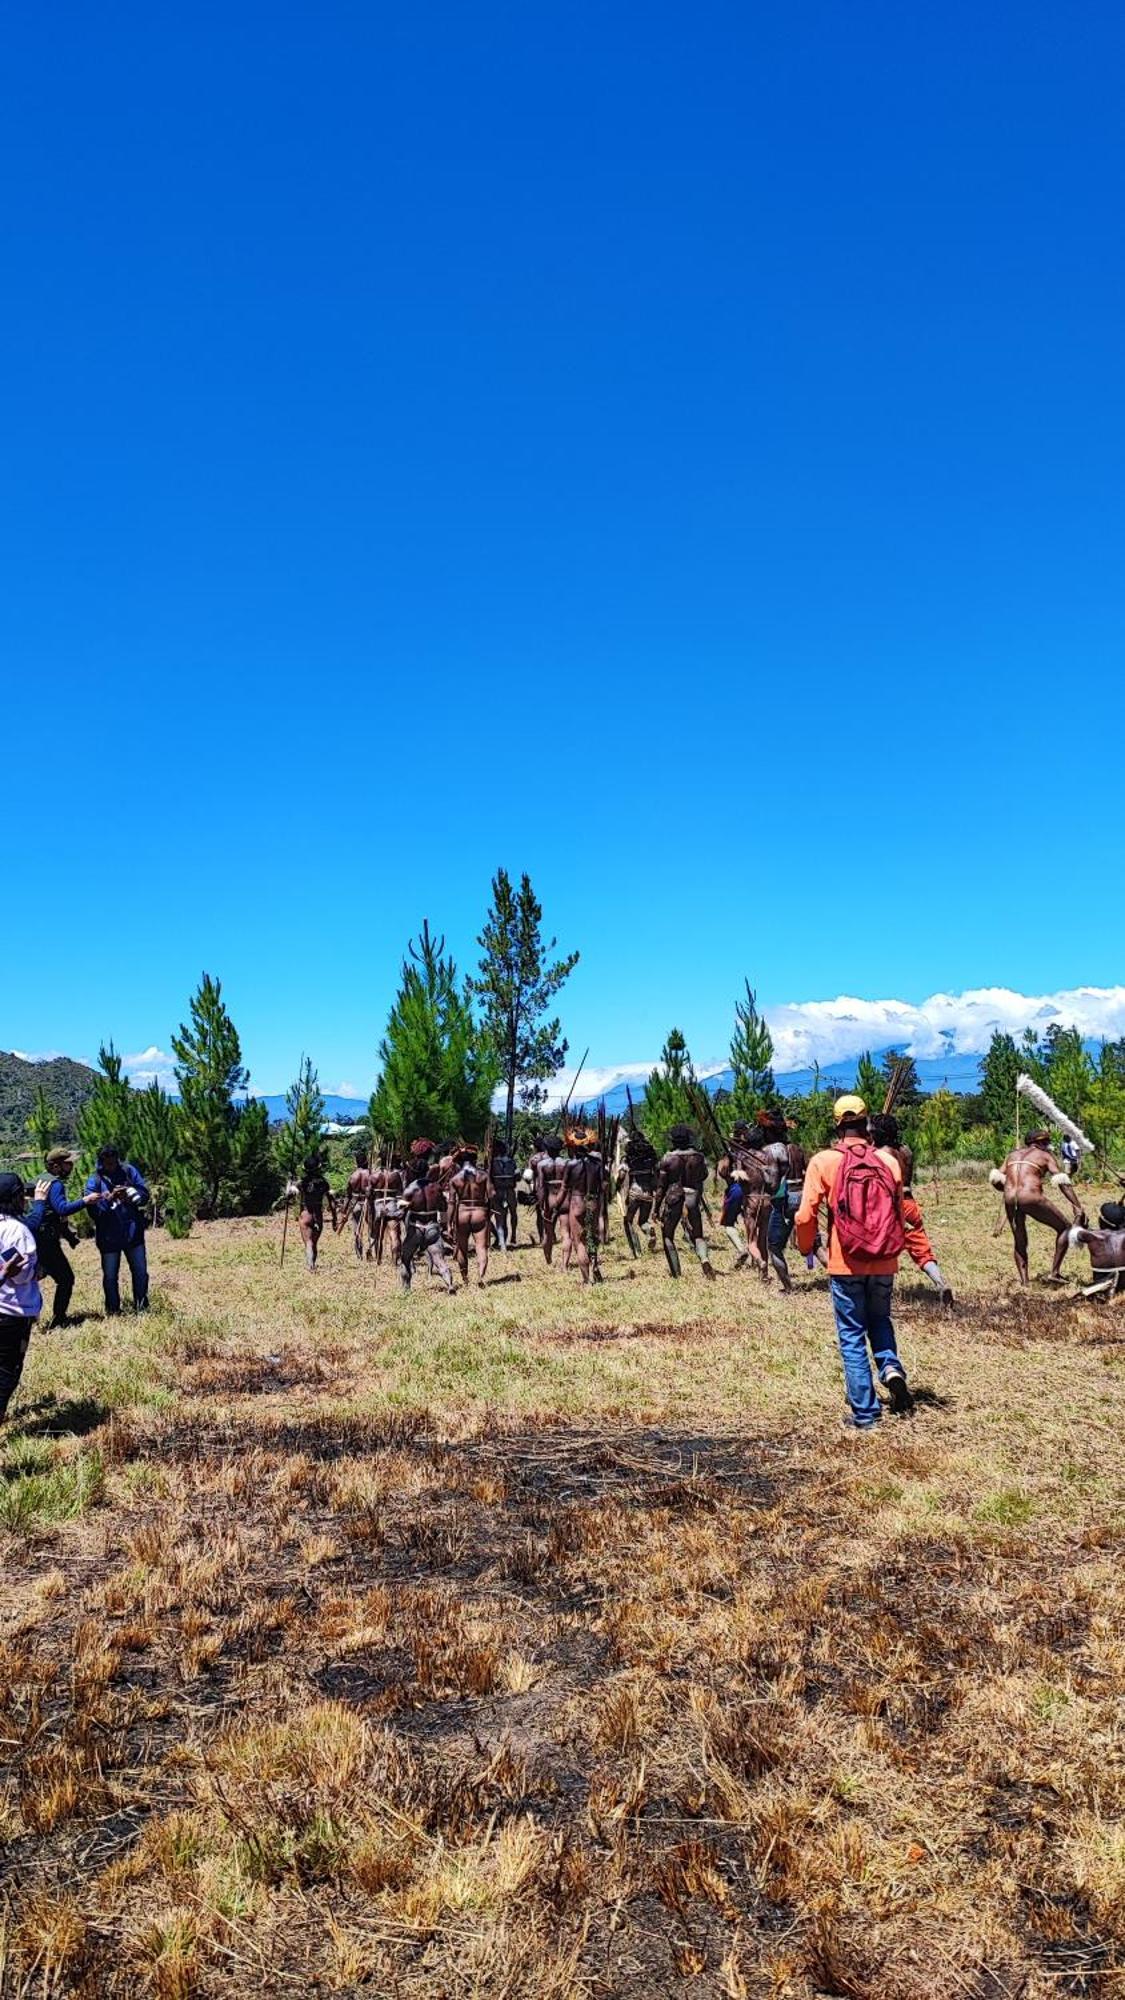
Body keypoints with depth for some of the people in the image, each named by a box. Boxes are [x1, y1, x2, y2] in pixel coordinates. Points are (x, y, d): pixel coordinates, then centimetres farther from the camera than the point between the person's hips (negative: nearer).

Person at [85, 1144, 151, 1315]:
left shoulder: (129, 1171, 0)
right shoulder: (94, 1181, -7)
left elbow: (145, 1195, 0)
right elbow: (94, 1209, -15)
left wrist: (132, 1194, -21)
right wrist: (109, 1199, -30)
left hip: (133, 1233, 2)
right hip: (109, 1237, -2)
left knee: (141, 1273, 10)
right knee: (110, 1277, 8)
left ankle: (141, 1307, 25)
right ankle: (113, 1312, 24)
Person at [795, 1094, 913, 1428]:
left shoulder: (823, 1162, -9)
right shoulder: (889, 1162, -1)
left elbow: (806, 1216, -10)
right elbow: (900, 1216, 6)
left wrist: (806, 1248, 9)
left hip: (845, 1265, -3)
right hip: (884, 1264, 3)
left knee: (852, 1336, 9)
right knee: (880, 1320, 26)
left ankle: (864, 1412, 11)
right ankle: (891, 1367, 1)